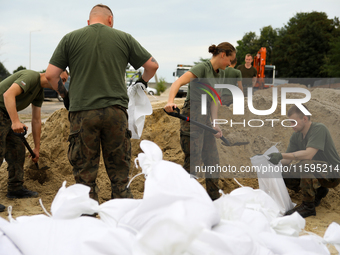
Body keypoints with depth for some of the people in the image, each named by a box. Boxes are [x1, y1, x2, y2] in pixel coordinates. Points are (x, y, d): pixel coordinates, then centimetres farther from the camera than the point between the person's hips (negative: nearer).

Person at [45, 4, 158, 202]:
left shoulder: (70, 38, 5)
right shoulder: (123, 38, 8)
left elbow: (51, 75, 1)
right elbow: (152, 65, 12)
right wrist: (143, 81, 31)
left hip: (82, 112, -1)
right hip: (115, 111, 1)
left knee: (85, 176, 6)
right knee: (119, 174, 10)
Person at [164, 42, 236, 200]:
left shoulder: (221, 74, 12)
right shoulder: (202, 68, -14)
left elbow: (214, 100, 10)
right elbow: (177, 83, -26)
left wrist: (214, 123, -2)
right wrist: (170, 102, -43)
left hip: (205, 118, 9)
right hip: (192, 117, -9)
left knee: (213, 161, 12)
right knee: (193, 162, -8)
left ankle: (214, 199, 24)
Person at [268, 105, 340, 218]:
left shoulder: (319, 129, -19)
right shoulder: (296, 136, 5)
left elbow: (308, 154, -31)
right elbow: (286, 160, 2)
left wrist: (281, 155, -32)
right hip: (315, 172, 8)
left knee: (305, 165, -35)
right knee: (284, 175, -6)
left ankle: (308, 207, -21)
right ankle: (318, 191, 11)